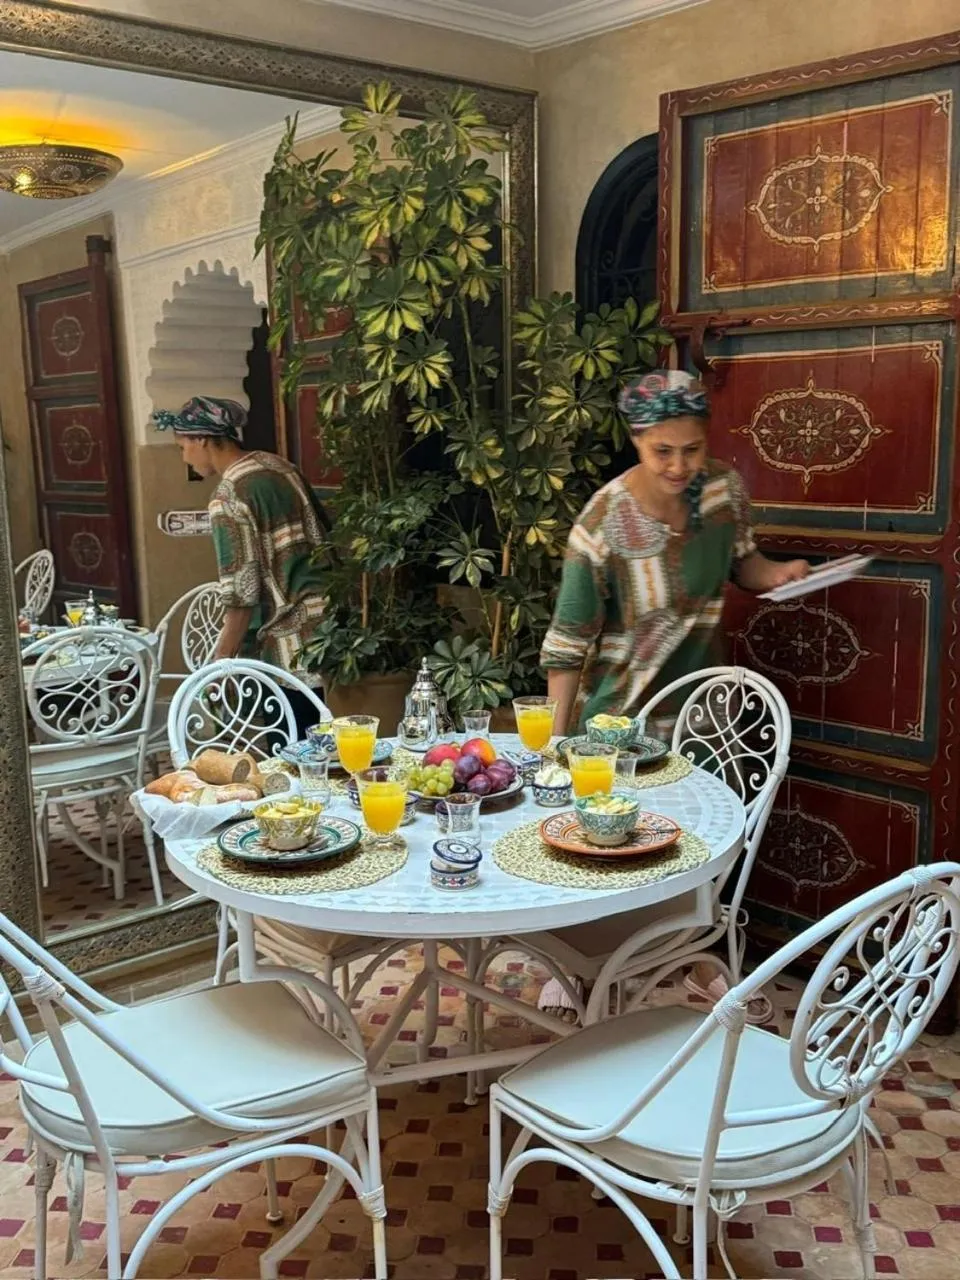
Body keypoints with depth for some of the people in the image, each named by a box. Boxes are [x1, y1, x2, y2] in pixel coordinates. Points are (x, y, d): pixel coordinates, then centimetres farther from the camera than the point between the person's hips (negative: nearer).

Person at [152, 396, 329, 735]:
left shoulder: (229, 497, -16)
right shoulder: (279, 465, 8)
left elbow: (242, 593, -18)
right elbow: (323, 534, 16)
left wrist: (222, 659, -9)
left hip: (290, 640, -8)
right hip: (322, 615, 8)